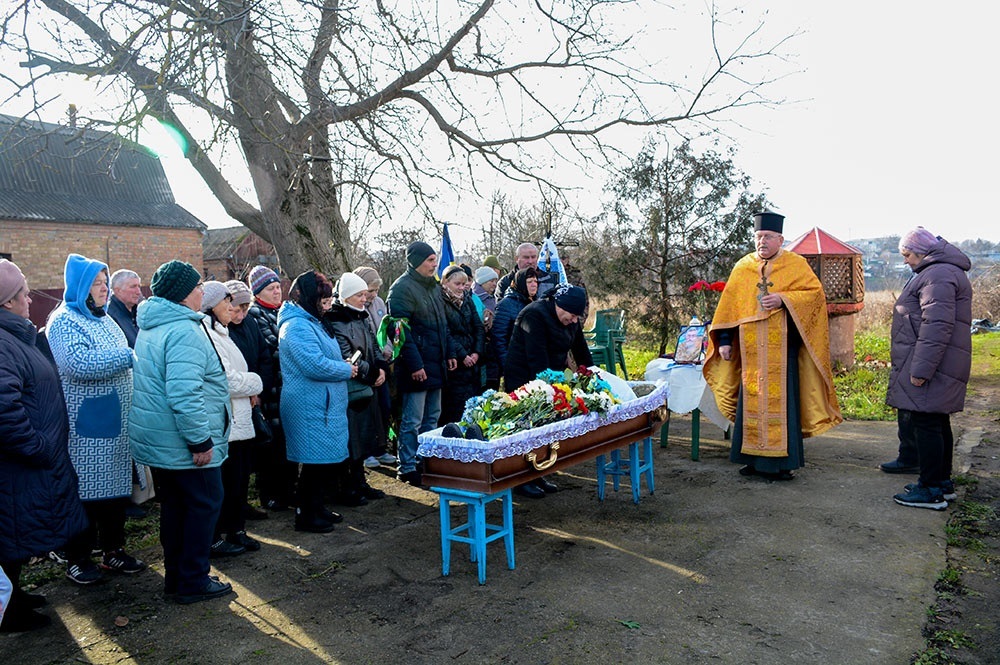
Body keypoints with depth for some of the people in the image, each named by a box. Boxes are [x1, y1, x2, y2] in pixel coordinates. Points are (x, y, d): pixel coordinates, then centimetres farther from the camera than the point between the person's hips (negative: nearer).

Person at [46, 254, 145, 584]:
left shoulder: (104, 319, 15)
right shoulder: (64, 320, -9)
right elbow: (79, 363, -24)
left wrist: (133, 356, 2)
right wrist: (129, 356, -18)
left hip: (116, 421, 7)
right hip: (86, 425, -7)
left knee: (116, 486, 13)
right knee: (85, 489, 2)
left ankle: (113, 549, 26)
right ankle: (77, 558, 16)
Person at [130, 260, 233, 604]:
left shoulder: (150, 327, 13)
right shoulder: (184, 330, -21)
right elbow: (184, 393, -30)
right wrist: (200, 440, -23)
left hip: (156, 441, 10)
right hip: (183, 444, -10)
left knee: (174, 506, 18)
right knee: (204, 505, 4)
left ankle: (175, 577, 29)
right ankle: (193, 582, 13)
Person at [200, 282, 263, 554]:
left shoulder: (221, 332, 19)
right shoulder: (205, 334, -16)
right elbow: (227, 379, -21)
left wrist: (249, 385, 4)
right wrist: (254, 383, -4)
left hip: (238, 420, 10)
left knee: (240, 479, 16)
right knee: (225, 483, -1)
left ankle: (236, 530, 28)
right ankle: (213, 539, 13)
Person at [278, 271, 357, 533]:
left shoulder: (309, 322, 17)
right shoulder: (297, 326, -18)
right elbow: (316, 366, -26)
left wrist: (343, 364, 9)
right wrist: (347, 370, -12)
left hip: (323, 404, 11)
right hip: (310, 407, -11)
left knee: (325, 461, 17)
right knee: (315, 461, -2)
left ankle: (316, 508, 30)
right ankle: (306, 516, 11)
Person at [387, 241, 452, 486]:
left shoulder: (432, 286, 15)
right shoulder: (402, 288, -13)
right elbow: (401, 330, -19)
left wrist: (449, 353, 16)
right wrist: (415, 365, -22)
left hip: (436, 365, 9)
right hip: (417, 366, -9)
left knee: (432, 417, 16)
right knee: (413, 421, -1)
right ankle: (407, 468, 10)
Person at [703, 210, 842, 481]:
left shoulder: (795, 264, 4)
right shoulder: (742, 267, 11)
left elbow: (815, 292, -4)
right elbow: (729, 306, 11)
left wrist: (783, 299, -18)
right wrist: (724, 341, 6)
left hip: (782, 349, -3)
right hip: (750, 350, 3)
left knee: (781, 402, -2)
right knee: (751, 402, 6)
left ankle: (782, 461, 6)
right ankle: (754, 459, 16)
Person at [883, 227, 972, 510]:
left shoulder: (938, 274, -15)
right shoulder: (940, 271, 21)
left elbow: (937, 326, -24)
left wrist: (921, 369, -24)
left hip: (928, 367, -11)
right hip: (930, 367, 11)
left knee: (924, 423, -7)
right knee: (937, 423, 16)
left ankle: (931, 491, -2)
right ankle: (943, 482, 26)